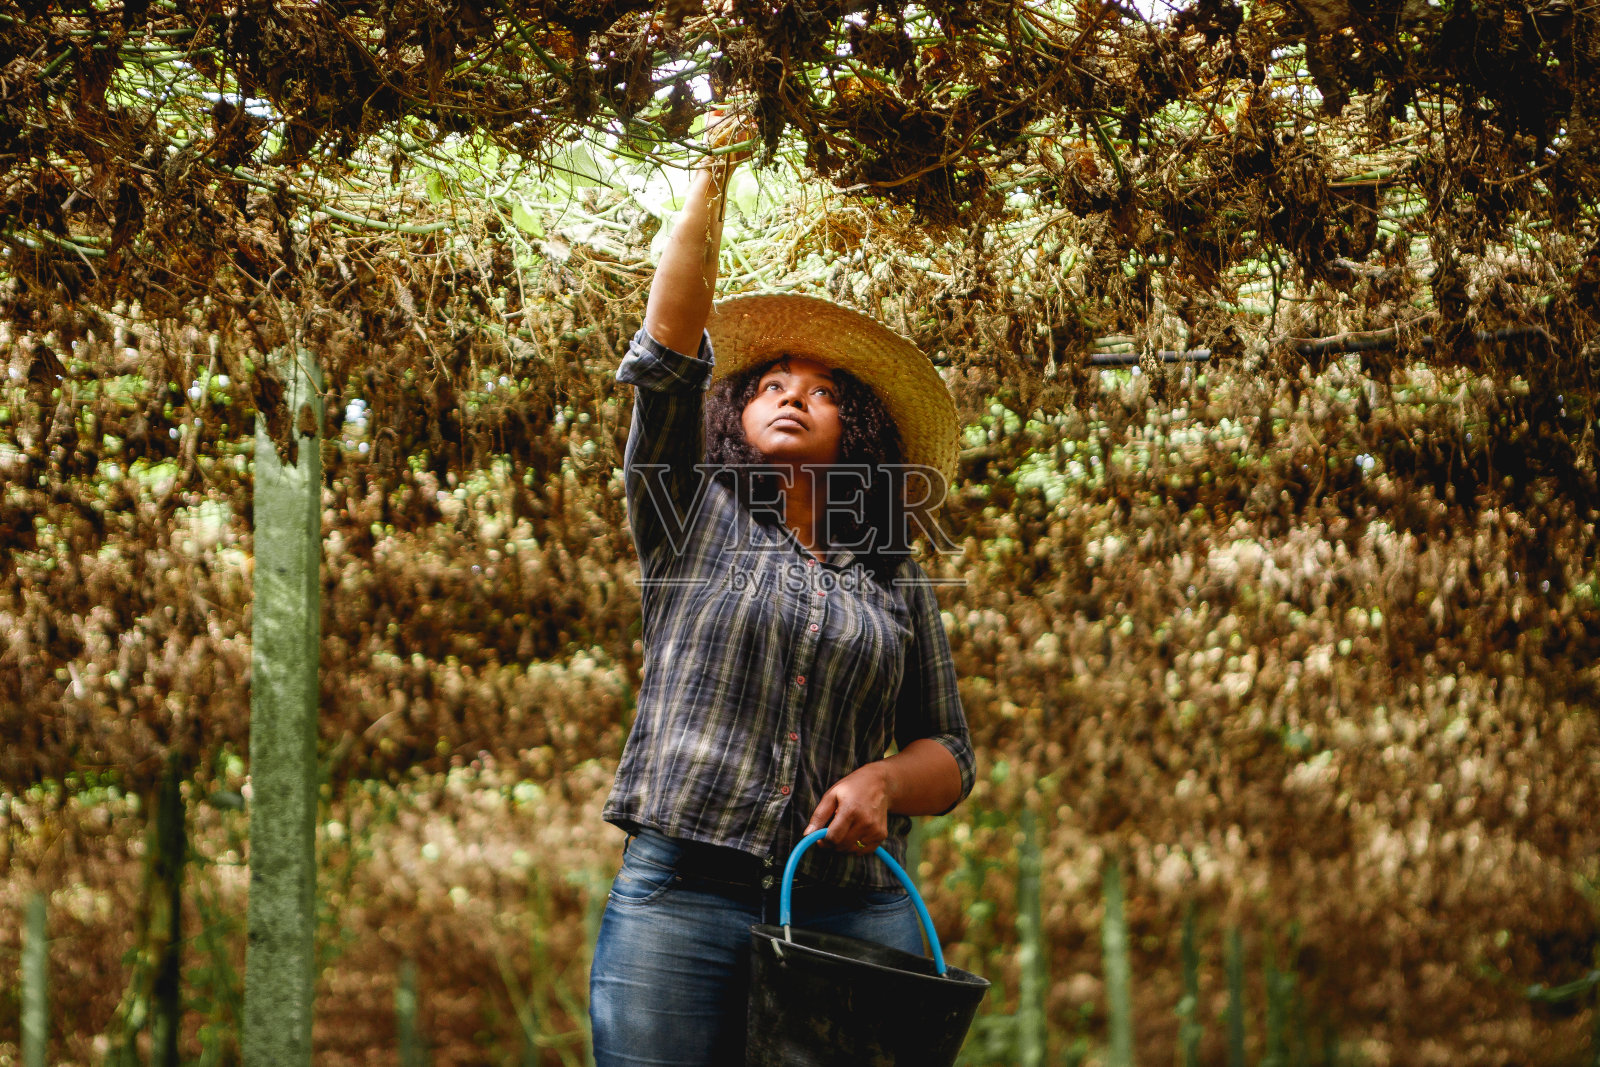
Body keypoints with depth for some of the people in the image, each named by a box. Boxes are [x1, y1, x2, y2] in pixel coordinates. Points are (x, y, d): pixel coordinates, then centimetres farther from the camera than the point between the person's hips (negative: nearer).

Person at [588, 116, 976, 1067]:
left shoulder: (898, 585, 16)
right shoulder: (695, 519, 12)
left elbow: (948, 755, 15)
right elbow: (668, 351, 3)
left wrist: (885, 780, -7)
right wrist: (712, 182, 1)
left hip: (856, 911, 2)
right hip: (681, 901, -1)